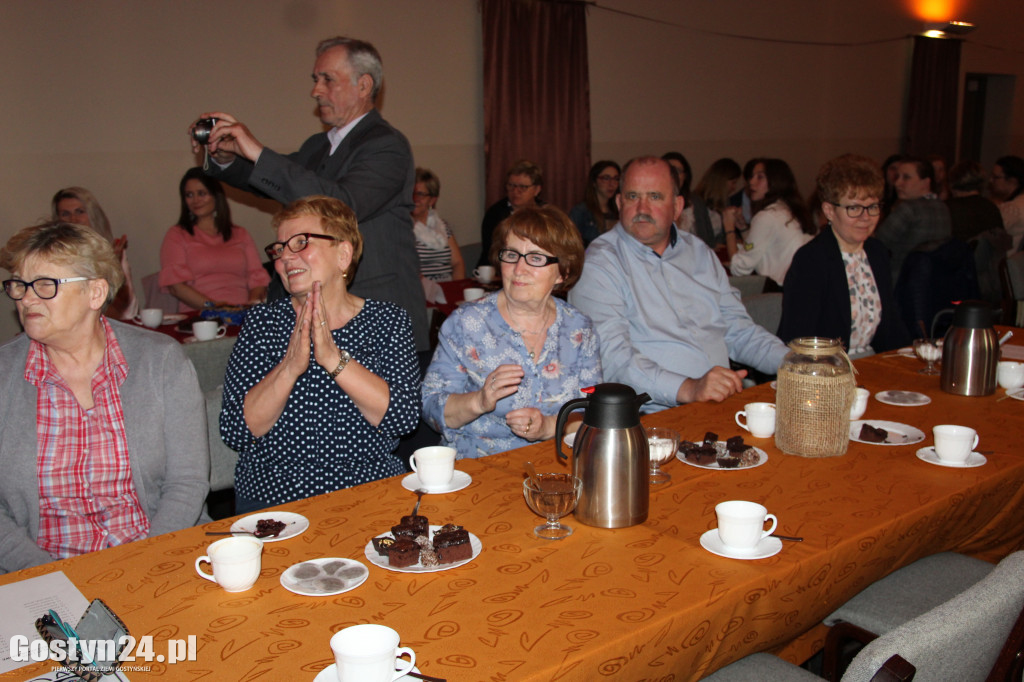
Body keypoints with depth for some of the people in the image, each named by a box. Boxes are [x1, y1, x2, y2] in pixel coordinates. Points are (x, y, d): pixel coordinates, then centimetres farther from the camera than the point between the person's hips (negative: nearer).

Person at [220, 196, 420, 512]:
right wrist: (290, 367, -17)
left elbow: (404, 418, -9)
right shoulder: (262, 322, 5)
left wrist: (333, 358, -17)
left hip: (370, 497, 0)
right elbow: (234, 433, -3)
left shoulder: (387, 320, 4)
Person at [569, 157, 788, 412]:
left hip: (727, 403, 6)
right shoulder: (598, 264, -5)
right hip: (656, 415, -6)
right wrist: (688, 389, -30)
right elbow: (612, 356, -17)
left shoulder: (699, 253, 18)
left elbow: (738, 331, 20)